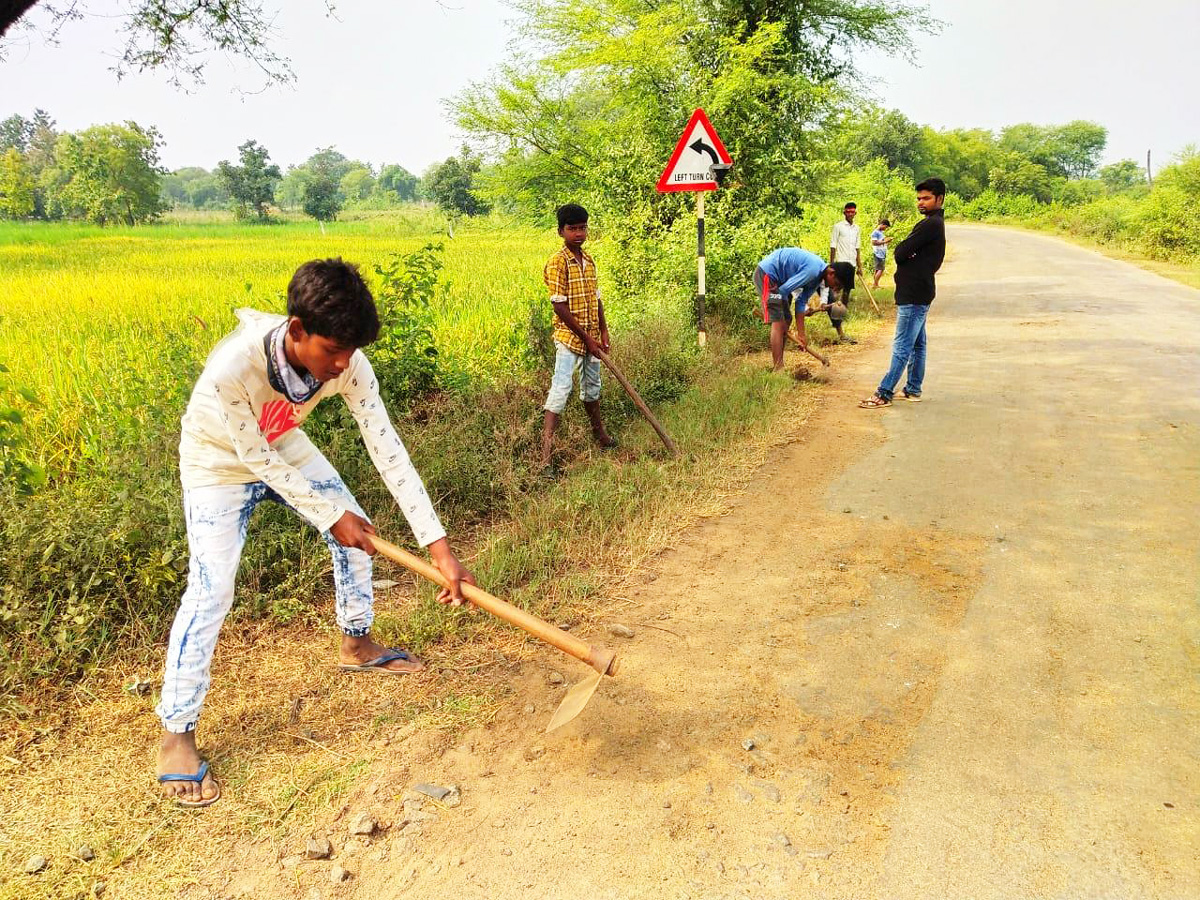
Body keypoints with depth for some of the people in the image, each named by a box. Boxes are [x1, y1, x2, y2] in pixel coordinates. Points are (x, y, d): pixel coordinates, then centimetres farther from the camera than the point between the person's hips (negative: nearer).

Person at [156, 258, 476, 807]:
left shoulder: (347, 365, -30)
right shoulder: (232, 368, -43)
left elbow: (388, 451, -29)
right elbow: (257, 459, -29)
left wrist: (439, 546, -33)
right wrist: (329, 515, -20)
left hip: (284, 446, 5)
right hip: (220, 461, -5)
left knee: (357, 533, 7)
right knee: (211, 588, -15)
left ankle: (356, 645, 33)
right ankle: (175, 734, 1)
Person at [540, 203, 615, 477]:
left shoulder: (589, 261, 9)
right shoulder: (557, 262, -14)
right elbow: (560, 306, -17)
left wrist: (603, 332, 5)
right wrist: (586, 338, -15)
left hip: (591, 340, 7)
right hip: (569, 338, -7)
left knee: (592, 387, 22)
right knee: (561, 390, -13)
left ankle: (600, 434, 42)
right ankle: (546, 454, -14)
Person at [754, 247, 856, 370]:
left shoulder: (818, 277, 4)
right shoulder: (813, 270, -26)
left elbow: (801, 302, 6)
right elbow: (783, 290, -23)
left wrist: (801, 335, 3)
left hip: (777, 278, 11)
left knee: (786, 320, 13)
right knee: (778, 322, -16)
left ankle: (778, 366, 20)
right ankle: (778, 370, -18)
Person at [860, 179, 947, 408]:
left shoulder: (930, 225, -15)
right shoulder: (935, 224, 18)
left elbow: (900, 253, -18)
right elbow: (903, 253, 16)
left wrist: (901, 250, 3)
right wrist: (905, 251, -4)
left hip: (914, 296, -11)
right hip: (918, 293, 11)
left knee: (902, 347, -9)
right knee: (917, 345, 15)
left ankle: (884, 394, -10)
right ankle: (913, 389, 22)